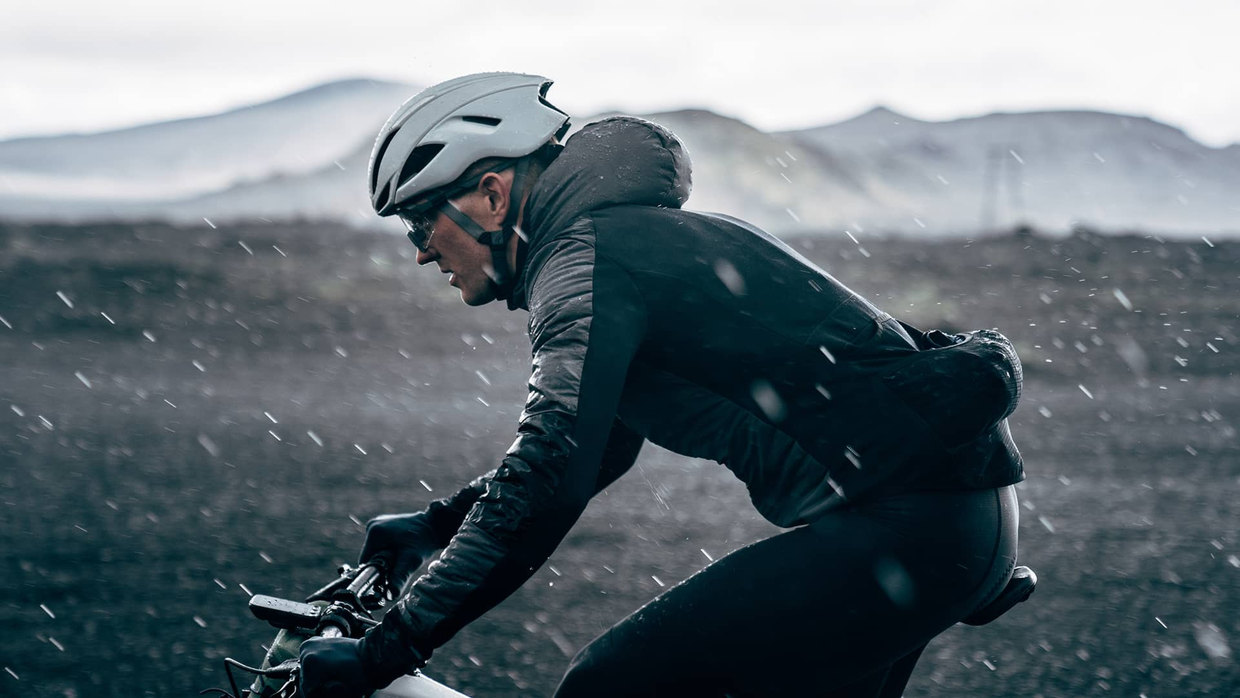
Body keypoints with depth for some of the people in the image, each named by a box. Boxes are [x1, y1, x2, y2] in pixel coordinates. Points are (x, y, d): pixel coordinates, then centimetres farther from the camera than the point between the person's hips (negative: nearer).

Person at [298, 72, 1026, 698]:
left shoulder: (585, 259, -11)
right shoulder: (632, 236, 20)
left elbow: (543, 486, -21)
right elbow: (591, 448, 34)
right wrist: (438, 523, 32)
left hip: (904, 524, -10)